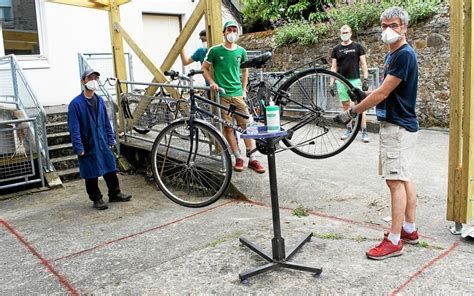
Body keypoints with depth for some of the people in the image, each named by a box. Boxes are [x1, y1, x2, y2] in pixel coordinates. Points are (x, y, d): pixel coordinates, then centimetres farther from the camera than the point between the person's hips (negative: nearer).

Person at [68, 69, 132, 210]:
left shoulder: (100, 100, 5)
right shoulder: (76, 103, -12)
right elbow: (74, 128, -14)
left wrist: (111, 139, 10)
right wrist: (78, 148, -16)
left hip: (103, 143, 5)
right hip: (88, 145, -5)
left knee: (110, 169, 12)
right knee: (91, 174, 6)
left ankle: (115, 194, 27)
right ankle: (96, 199, 21)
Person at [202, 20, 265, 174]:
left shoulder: (241, 51, 8)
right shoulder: (215, 50, -1)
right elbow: (204, 68, 6)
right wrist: (212, 82, -8)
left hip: (238, 93, 2)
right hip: (222, 94, -2)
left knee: (246, 125, -1)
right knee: (228, 127, -1)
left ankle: (252, 159, 5)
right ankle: (238, 158, 8)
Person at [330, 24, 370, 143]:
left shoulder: (357, 47, 3)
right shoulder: (336, 49, 9)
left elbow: (363, 64, 1)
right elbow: (334, 67, 9)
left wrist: (366, 79, -8)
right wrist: (332, 83, 2)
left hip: (355, 80, -2)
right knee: (345, 106, 7)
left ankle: (364, 131, -5)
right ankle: (349, 129, 16)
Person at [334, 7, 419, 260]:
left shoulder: (404, 55, -16)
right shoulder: (391, 55, 15)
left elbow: (383, 92, -20)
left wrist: (352, 112, -14)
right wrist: (365, 97, 2)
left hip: (398, 127, -10)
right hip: (394, 124, 10)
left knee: (395, 180, -8)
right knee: (403, 178, 14)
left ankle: (394, 241, -2)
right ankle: (410, 229, 25)